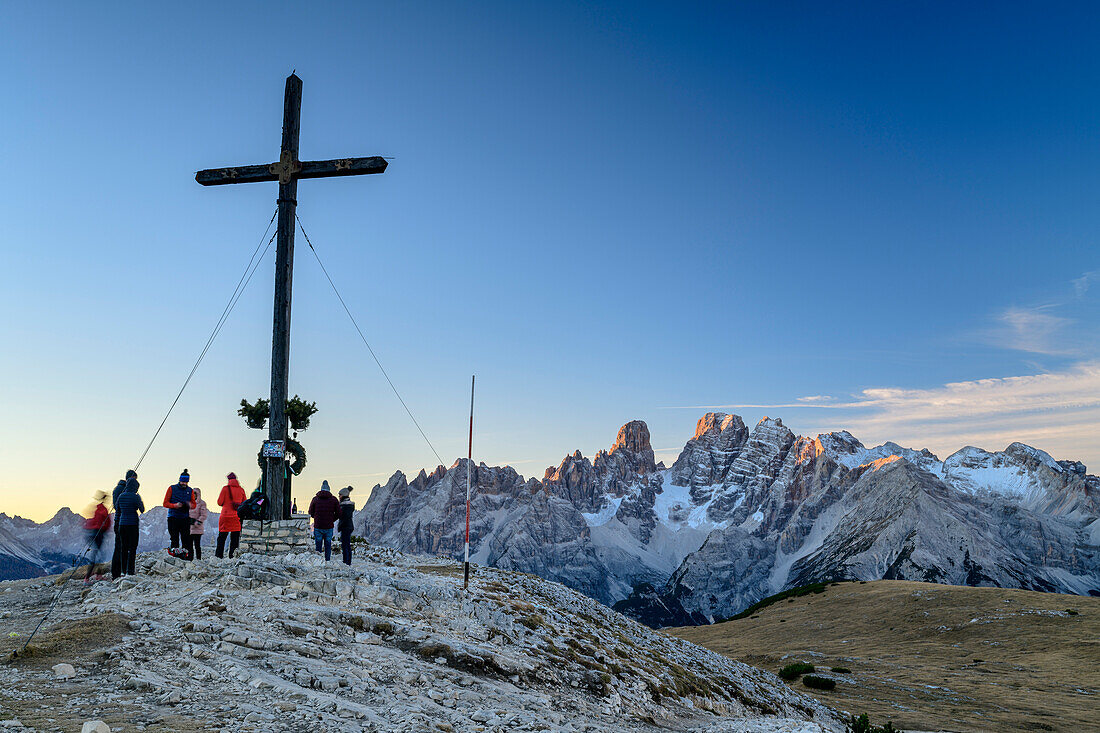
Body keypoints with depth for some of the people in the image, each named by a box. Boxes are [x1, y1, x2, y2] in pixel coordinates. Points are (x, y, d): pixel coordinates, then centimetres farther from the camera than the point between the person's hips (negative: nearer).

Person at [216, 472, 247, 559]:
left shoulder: (225, 488, -5)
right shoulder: (241, 490, 4)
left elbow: (220, 502, -3)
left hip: (226, 515, -2)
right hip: (237, 517, 2)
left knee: (222, 537, 7)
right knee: (235, 538, 7)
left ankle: (219, 555, 6)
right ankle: (232, 555, 2)